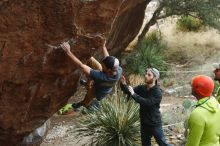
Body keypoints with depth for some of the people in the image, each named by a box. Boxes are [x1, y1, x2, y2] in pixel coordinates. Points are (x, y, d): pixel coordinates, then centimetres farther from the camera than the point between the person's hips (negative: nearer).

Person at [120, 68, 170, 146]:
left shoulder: (157, 92, -17)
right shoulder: (142, 88, 2)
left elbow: (147, 102, -29)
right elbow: (128, 91, 0)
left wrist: (134, 95, -32)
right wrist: (123, 84, -21)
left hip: (155, 124, -6)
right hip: (144, 123, 6)